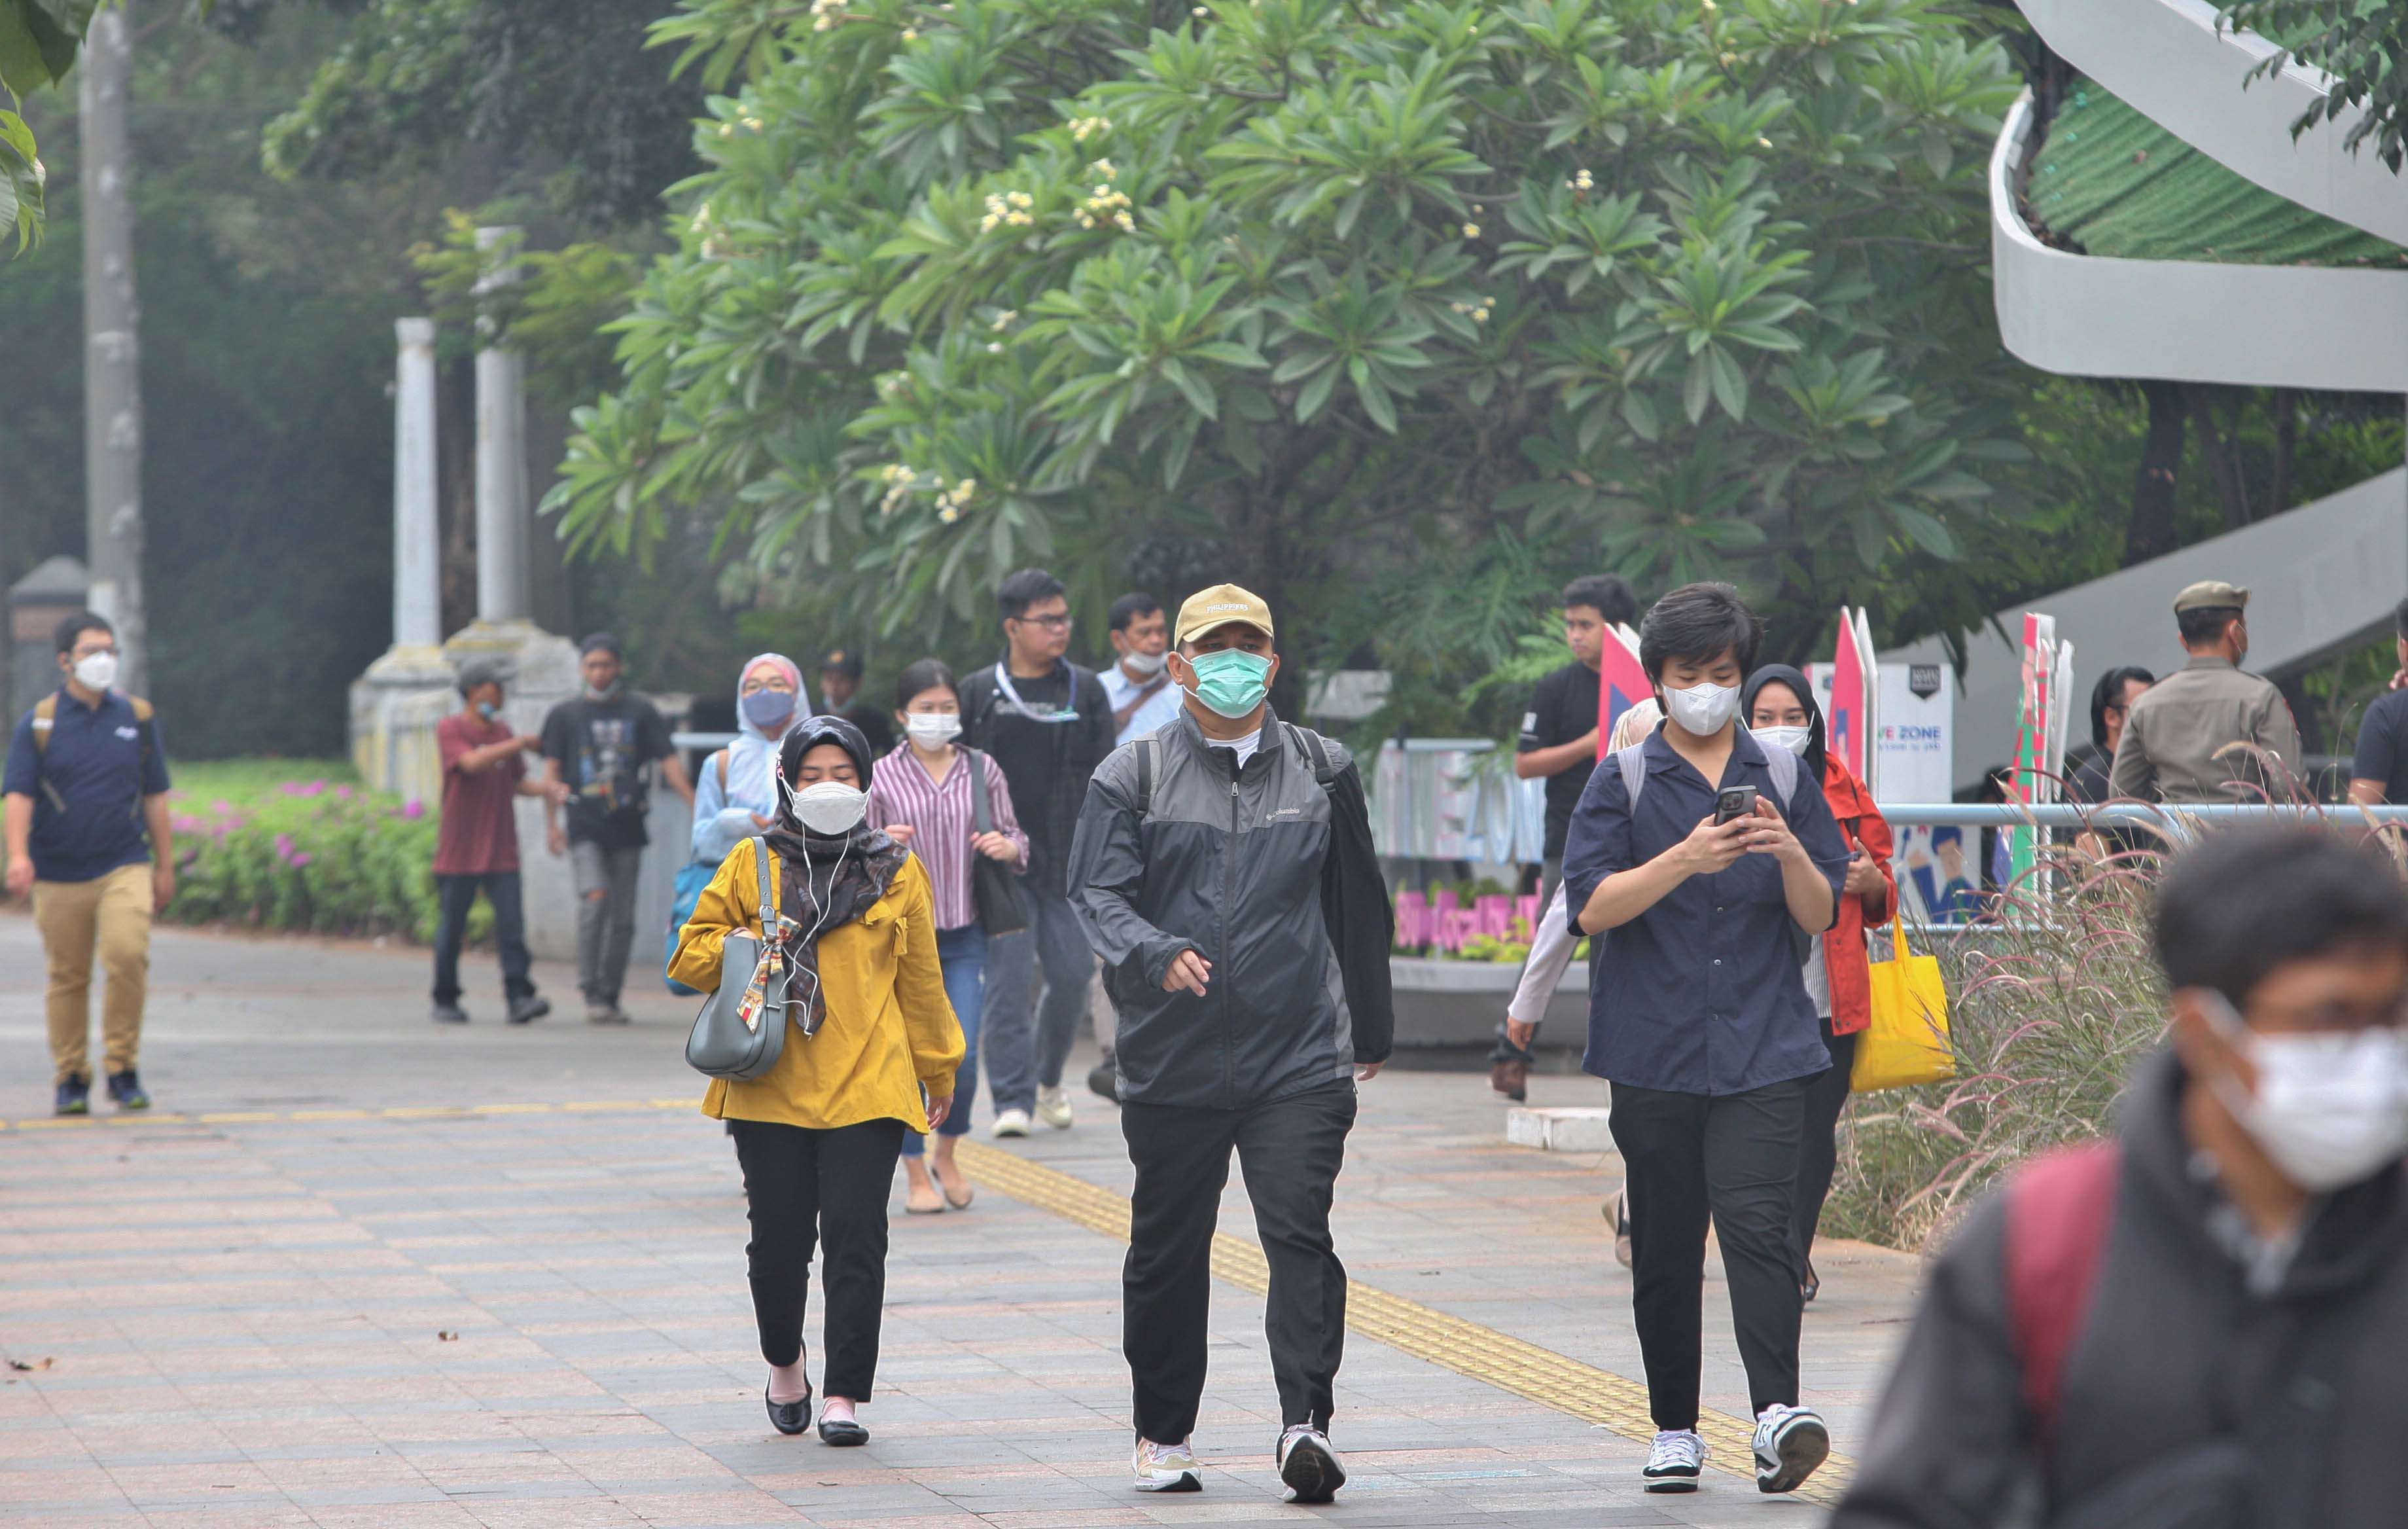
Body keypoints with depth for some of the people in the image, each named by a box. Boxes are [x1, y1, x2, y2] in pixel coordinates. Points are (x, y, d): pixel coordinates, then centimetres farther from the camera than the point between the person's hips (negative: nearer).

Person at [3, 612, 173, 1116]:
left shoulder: (137, 717, 8)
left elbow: (155, 797, 14)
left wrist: (165, 867, 14)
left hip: (124, 867, 0)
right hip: (59, 875, 0)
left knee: (128, 956, -18)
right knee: (67, 978, 5)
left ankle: (123, 1069, -6)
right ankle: (71, 1079, 17)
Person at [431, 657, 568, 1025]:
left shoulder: (502, 732, 13)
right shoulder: (450, 730, -4)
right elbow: (471, 762, -22)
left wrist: (546, 789, 0)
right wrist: (519, 744, -21)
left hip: (501, 853, 4)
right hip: (459, 853, -4)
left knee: (511, 923, -8)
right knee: (451, 928, 4)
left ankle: (519, 997, -13)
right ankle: (445, 1002, 16)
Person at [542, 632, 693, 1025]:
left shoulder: (640, 713, 9)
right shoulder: (565, 715, 8)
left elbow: (670, 763, 6)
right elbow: (552, 771, 7)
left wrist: (697, 808, -5)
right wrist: (551, 824, -3)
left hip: (627, 829, 2)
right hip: (585, 828, -2)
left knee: (623, 916, 3)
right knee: (595, 897, -20)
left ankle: (611, 997, 11)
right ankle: (591, 992, -15)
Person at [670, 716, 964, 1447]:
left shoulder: (898, 872, 9)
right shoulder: (752, 864, 7)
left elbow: (921, 981, 16)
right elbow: (693, 953, 11)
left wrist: (938, 1069, 22)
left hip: (867, 1085, 0)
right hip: (770, 1085, 0)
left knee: (854, 1236, -8)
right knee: (779, 1238, 2)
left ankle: (844, 1395, -5)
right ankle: (784, 1364, 29)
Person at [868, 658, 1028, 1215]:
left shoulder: (982, 771, 5)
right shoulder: (881, 778, 0)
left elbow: (1015, 839, 12)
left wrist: (1008, 847, -11)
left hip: (965, 935, 1)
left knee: (962, 1056, -5)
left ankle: (947, 1155, 21)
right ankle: (917, 1175, 13)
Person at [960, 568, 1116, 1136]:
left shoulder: (1085, 691, 9)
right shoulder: (978, 694, 5)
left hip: (1068, 861, 2)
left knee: (1072, 974, 2)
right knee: (1008, 980, -7)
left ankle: (1048, 1079, 25)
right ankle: (1013, 1100, -4)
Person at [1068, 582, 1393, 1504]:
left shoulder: (1321, 771, 11)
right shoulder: (1133, 777, 4)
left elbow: (1358, 903, 18)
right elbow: (1099, 895, -6)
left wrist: (1369, 1031, 22)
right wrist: (1159, 954, -26)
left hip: (1300, 1055, 0)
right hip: (1174, 1057, 0)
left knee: (1300, 1234, -14)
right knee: (1168, 1252, 9)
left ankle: (1305, 1424, -19)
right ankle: (1163, 1436, 23)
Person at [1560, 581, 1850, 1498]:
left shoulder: (1783, 778, 10)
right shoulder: (1626, 782, 5)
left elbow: (1822, 915, 9)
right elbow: (1592, 906, -7)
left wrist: (1792, 856, -12)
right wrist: (1686, 860, -21)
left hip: (1765, 1048, 0)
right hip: (1655, 1051, 0)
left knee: (1758, 1222, -16)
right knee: (1665, 1244, 6)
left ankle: (1777, 1414, -26)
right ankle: (1674, 1429, 17)